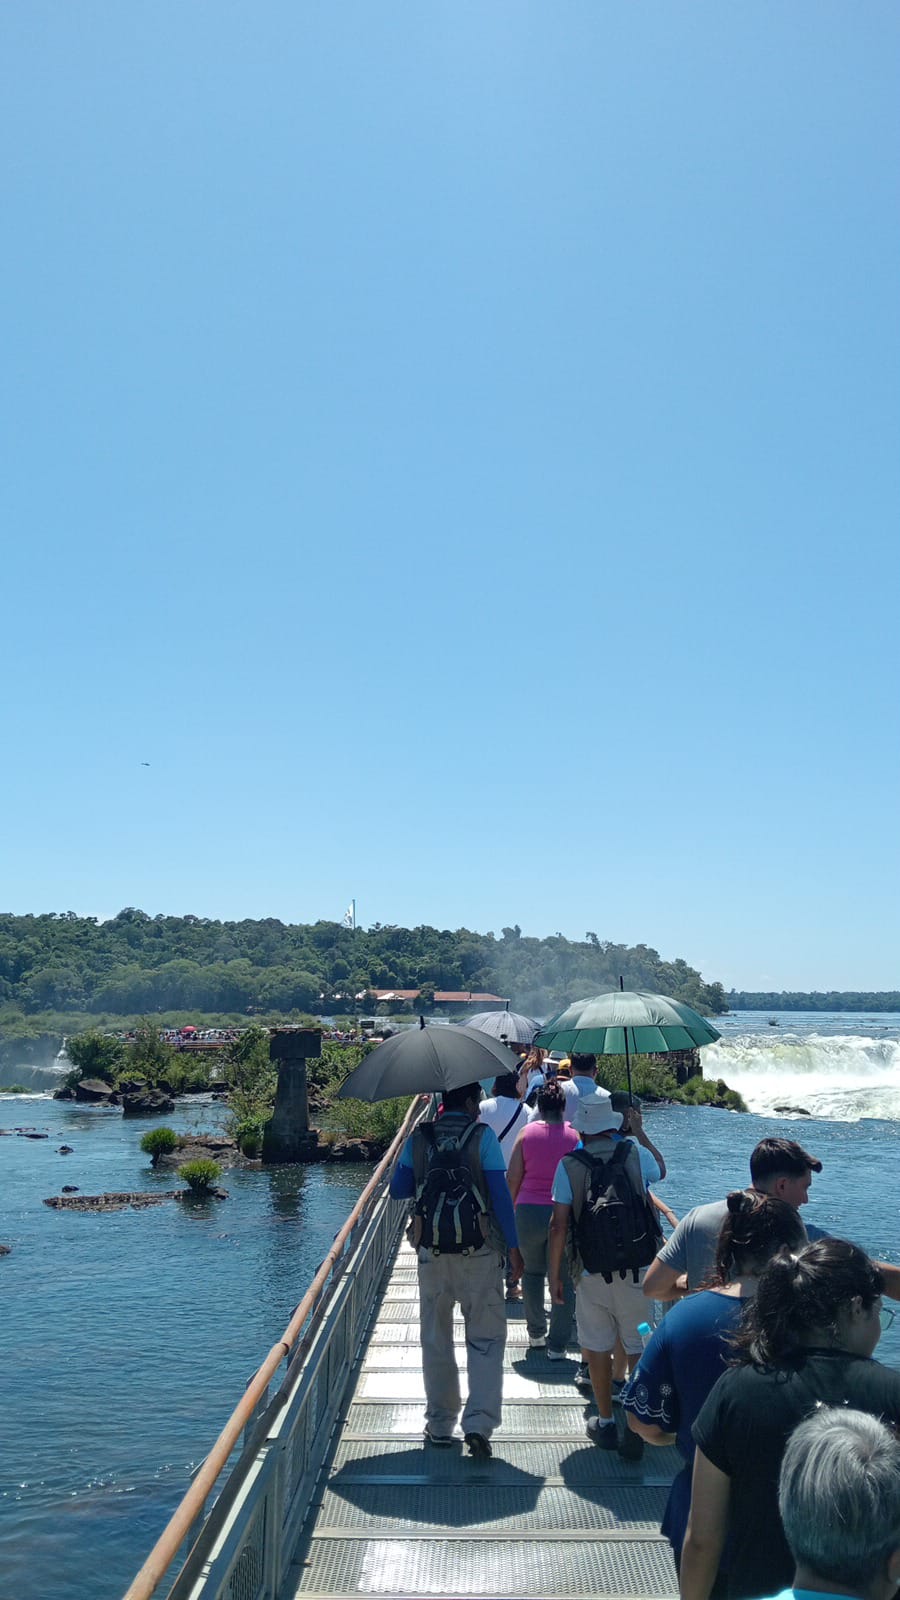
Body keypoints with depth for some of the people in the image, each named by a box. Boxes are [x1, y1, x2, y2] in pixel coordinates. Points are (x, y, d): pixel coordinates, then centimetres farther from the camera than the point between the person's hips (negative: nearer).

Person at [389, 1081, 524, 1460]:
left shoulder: (418, 1138, 2)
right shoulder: (482, 1135, -8)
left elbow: (398, 1190, 7)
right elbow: (500, 1194, -10)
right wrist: (513, 1246, -3)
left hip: (431, 1251, 3)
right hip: (479, 1252, -3)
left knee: (435, 1339, 15)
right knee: (486, 1337, 6)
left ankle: (439, 1425, 20)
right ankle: (479, 1422, -6)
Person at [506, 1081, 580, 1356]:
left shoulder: (527, 1132, -1)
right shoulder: (575, 1135, -3)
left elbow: (513, 1178, 0)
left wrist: (513, 1207, 13)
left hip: (529, 1212, 1)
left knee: (532, 1272, 20)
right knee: (564, 1279, 8)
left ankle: (535, 1334, 27)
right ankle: (557, 1345, 9)